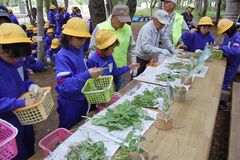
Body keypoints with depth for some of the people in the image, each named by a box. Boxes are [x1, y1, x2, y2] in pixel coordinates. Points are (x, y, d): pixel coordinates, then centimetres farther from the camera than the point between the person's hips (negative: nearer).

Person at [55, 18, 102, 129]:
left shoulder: (79, 50, 0)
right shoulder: (62, 56, -23)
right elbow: (64, 85, -30)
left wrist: (92, 74, -2)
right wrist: (87, 75, -38)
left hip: (82, 99, 7)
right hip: (70, 103, -7)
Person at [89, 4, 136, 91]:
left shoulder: (128, 28, -2)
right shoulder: (100, 28, -12)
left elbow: (131, 48, 10)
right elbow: (93, 49, -6)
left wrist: (133, 63, 8)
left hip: (121, 69, 3)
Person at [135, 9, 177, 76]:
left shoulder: (159, 28, 3)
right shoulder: (147, 28, -23)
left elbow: (165, 40, 8)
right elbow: (145, 46, -32)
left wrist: (174, 51, -3)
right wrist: (161, 51, -37)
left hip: (151, 59, 8)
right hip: (142, 59, -8)